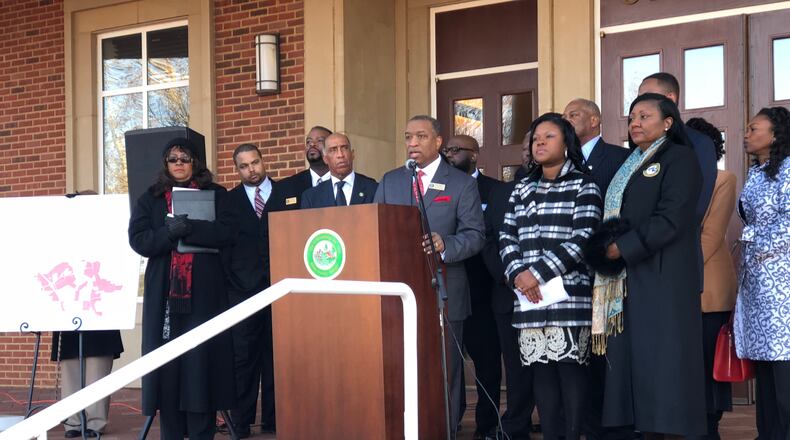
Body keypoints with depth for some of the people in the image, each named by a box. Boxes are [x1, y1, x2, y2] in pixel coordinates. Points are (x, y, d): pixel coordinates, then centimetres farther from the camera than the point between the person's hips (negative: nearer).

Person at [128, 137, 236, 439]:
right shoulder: (150, 198, 13)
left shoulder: (216, 195, 9)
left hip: (204, 291, -1)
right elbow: (138, 240, 1)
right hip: (164, 292, 1)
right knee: (167, 362, -1)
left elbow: (226, 232, -5)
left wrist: (188, 228, -16)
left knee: (201, 360, -4)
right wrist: (169, 233, -16)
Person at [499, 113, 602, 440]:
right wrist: (517, 274, -8)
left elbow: (583, 238, -9)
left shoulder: (583, 185, 3)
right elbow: (506, 238, 11)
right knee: (541, 369, 3)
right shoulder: (522, 189, 19)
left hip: (569, 293, -5)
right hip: (528, 295, 5)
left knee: (570, 366, -7)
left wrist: (540, 273, -15)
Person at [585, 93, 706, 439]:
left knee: (661, 358, -8)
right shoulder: (629, 166, 21)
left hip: (661, 278, -7)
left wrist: (622, 248, -14)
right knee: (634, 360, 3)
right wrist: (607, 248, -2)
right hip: (625, 280, 7)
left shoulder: (679, 158, -2)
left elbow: (671, 219, -14)